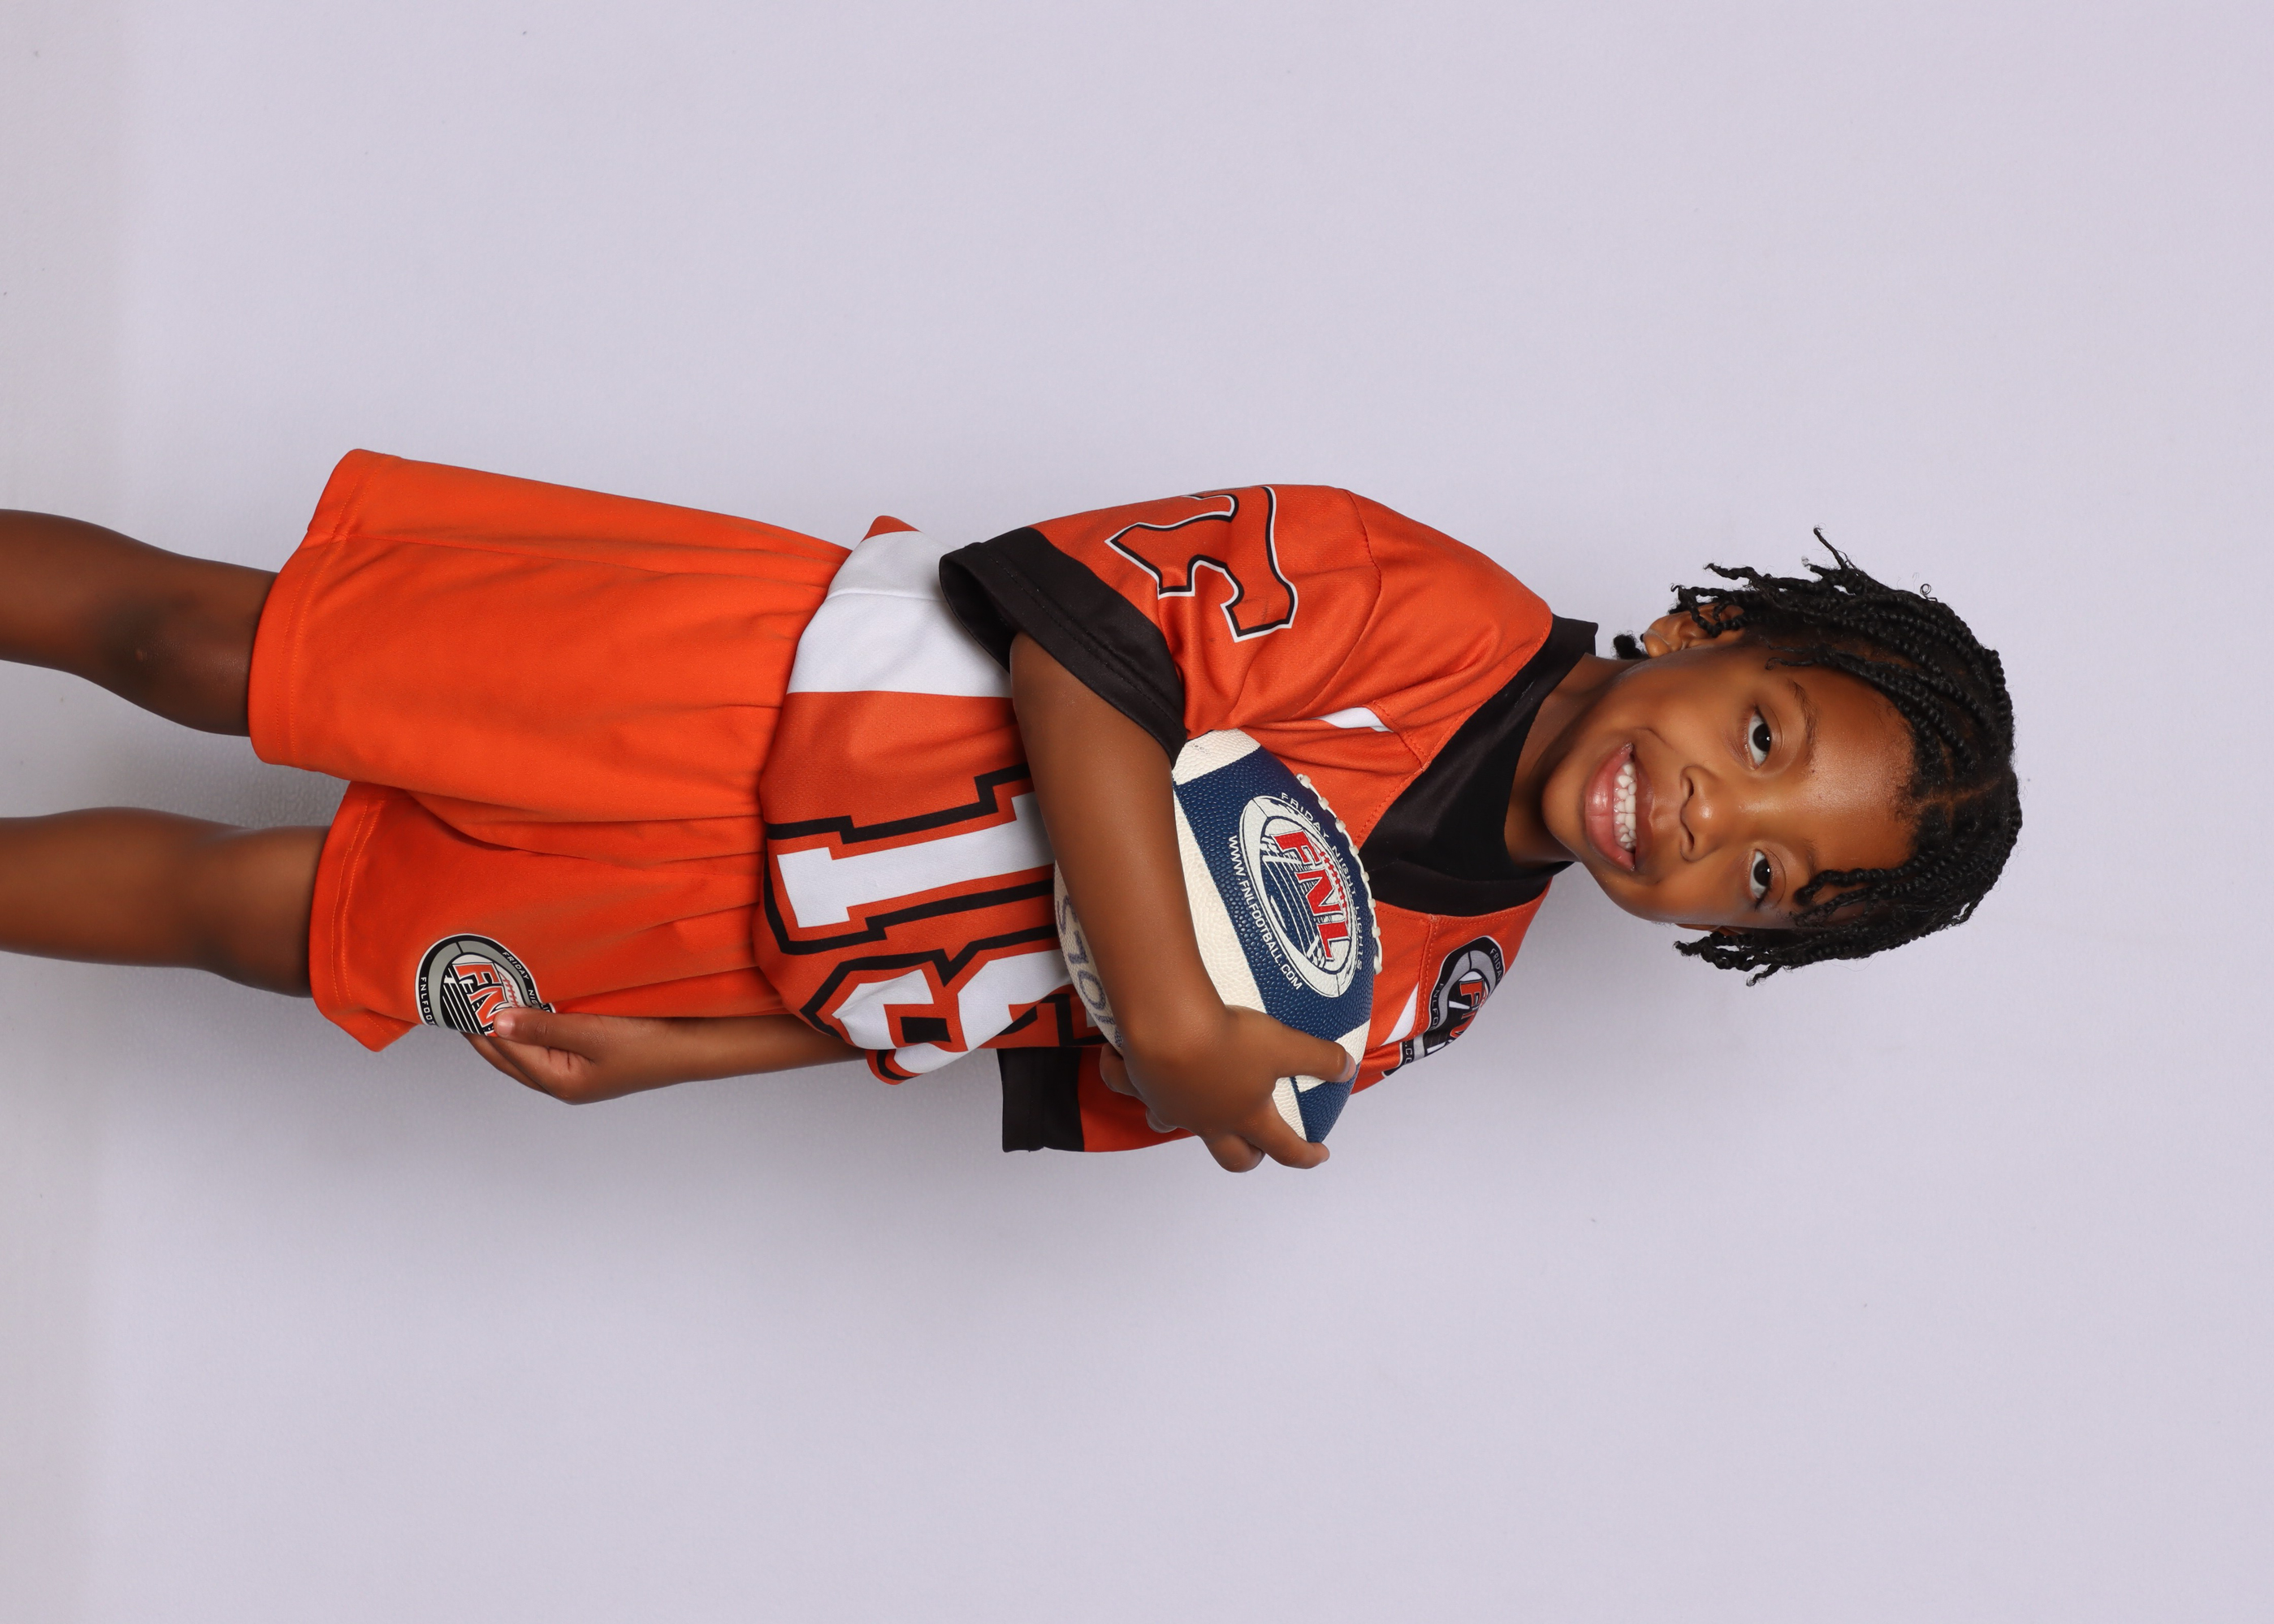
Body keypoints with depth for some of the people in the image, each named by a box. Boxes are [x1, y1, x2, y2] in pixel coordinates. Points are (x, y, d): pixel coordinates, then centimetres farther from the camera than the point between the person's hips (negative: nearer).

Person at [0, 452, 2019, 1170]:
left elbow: (1045, 1040, 1)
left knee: (245, 915, 5)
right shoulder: (1437, 611, -15)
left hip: (751, 945, 3)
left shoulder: (1414, 1001, 0)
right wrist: (1179, 1008, -29)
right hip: (707, 674, -3)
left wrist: (666, 1057, -7)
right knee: (200, 638, -6)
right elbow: (1085, 632, -20)